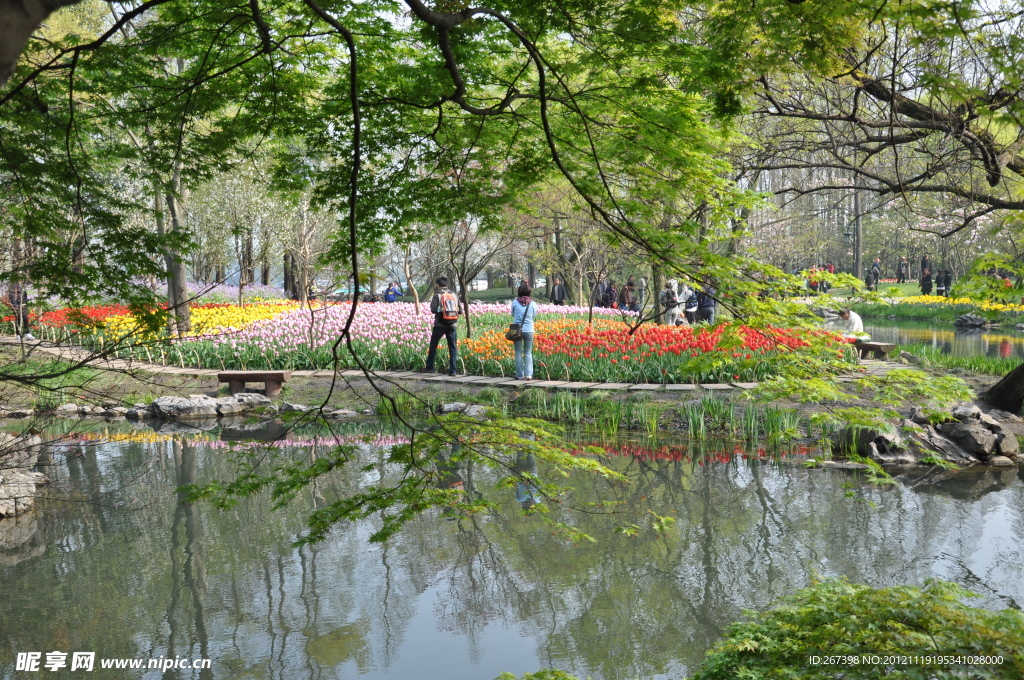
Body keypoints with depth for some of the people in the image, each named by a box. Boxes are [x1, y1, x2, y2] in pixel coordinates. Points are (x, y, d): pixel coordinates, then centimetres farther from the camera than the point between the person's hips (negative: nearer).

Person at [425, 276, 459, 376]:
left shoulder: (437, 295, -6)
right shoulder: (454, 295, 6)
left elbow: (433, 310, -13)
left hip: (440, 324, -2)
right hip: (453, 325, 2)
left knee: (433, 346, 14)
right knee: (453, 347, 5)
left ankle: (429, 367, 20)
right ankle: (452, 370, -2)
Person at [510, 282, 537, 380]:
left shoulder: (515, 302, -5)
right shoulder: (532, 304, -4)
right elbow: (534, 315, 9)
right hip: (529, 330, 1)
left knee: (518, 353, 7)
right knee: (528, 353, 11)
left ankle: (520, 375, 7)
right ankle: (529, 374, 3)